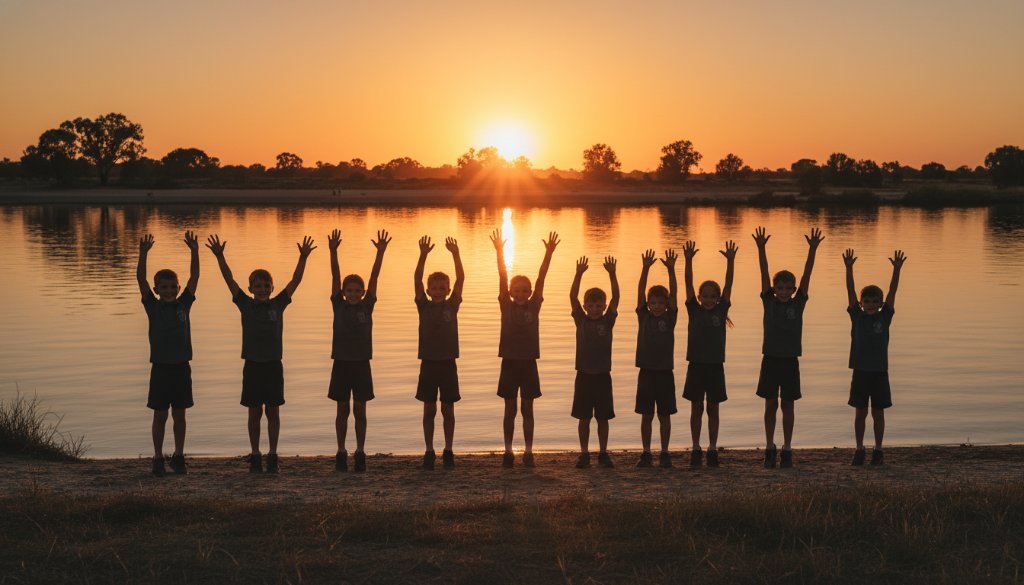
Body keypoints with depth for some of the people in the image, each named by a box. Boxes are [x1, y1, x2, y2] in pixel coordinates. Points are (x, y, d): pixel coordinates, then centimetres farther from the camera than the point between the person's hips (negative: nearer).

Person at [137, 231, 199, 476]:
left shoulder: (183, 304, 3)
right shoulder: (153, 307, 0)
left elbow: (195, 276, -4)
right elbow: (141, 279, -11)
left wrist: (195, 251, -14)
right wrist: (143, 254, -22)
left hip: (181, 367, 2)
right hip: (160, 367, -2)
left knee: (179, 414, 9)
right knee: (160, 415, 4)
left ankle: (179, 457, 19)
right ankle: (158, 459, 12)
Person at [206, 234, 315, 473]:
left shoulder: (278, 304, 3)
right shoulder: (245, 305, 2)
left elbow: (296, 280, -4)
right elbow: (229, 279, -5)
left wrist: (303, 257, -15)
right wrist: (219, 256, -14)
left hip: (273, 365, 0)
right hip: (252, 365, 0)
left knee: (273, 412, 5)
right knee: (254, 412, 6)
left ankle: (273, 456, 12)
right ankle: (255, 456, 14)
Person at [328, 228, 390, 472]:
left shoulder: (367, 306, 2)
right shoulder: (339, 306, 1)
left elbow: (374, 277, -6)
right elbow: (335, 277, -8)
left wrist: (380, 252, -15)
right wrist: (333, 252, -18)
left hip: (361, 364, 0)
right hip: (341, 363, 0)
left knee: (360, 410, 5)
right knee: (342, 410, 6)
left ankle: (360, 453, 12)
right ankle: (341, 453, 12)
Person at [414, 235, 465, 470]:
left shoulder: (452, 306, 3)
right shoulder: (424, 306, 3)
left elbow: (460, 279, -7)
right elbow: (417, 280, -9)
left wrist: (456, 254, -16)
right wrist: (423, 255, -19)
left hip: (448, 363, 0)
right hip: (429, 363, 0)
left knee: (448, 410, 6)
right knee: (429, 409, 4)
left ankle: (448, 451, 15)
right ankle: (429, 452, 11)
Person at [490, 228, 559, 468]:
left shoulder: (534, 306, 2)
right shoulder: (506, 306, 0)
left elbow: (541, 279, -6)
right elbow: (502, 278, -9)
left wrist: (549, 253, -13)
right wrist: (500, 252, -18)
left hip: (528, 363, 1)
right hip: (510, 362, -1)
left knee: (527, 410, 7)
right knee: (510, 410, 6)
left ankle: (528, 451, 13)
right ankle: (508, 451, 12)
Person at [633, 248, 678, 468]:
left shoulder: (670, 318, 2)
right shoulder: (644, 317, 3)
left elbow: (673, 293, -9)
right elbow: (640, 292, -6)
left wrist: (671, 269, -19)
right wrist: (645, 268, -17)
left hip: (665, 373, -1)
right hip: (646, 372, 1)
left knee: (664, 415, 5)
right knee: (646, 415, 5)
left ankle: (664, 453, 13)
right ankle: (646, 453, 12)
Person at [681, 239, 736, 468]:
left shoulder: (721, 311, 3)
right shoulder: (694, 310, 2)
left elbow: (728, 285, -5)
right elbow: (688, 284, -7)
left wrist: (730, 261, -15)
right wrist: (688, 260, -17)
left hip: (716, 366, 0)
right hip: (696, 365, 0)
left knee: (713, 409, 7)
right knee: (696, 408, 6)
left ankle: (712, 449, 14)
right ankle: (696, 449, 13)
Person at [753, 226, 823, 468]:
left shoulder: (798, 304, 2)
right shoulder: (769, 302, 1)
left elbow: (806, 276, -6)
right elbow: (764, 274, -8)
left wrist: (812, 250, -15)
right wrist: (761, 249, -18)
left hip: (790, 360, 0)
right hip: (771, 359, 0)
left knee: (788, 405, 6)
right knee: (770, 405, 5)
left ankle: (787, 449, 13)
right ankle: (770, 448, 14)